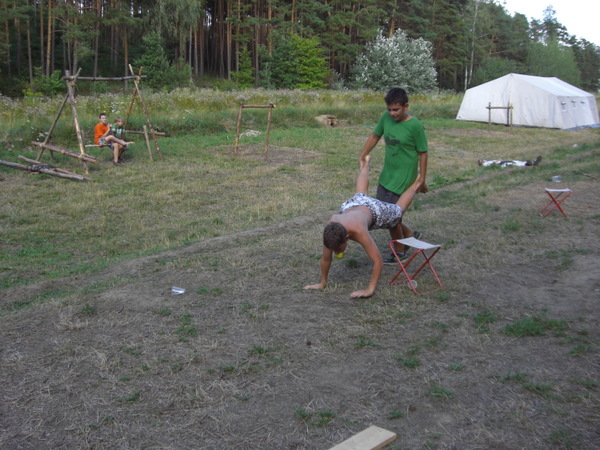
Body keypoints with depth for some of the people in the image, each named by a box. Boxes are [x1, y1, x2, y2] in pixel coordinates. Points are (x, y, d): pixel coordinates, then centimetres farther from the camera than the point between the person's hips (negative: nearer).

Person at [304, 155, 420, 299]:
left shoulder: (358, 232, -52)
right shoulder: (329, 232, -40)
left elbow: (378, 261, -46)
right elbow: (326, 259, -23)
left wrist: (370, 290, -46)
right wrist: (322, 283, -15)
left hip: (373, 209, -4)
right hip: (351, 206, 4)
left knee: (398, 209, 28)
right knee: (361, 194, 38)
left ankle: (415, 185, 55)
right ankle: (365, 165, 68)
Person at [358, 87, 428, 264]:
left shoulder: (415, 126, -17)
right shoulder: (386, 117, -2)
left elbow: (422, 153, -10)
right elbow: (375, 136, 14)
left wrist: (422, 179, -8)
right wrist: (362, 156, 12)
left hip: (404, 177, -7)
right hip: (386, 174, 7)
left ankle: (399, 252, 18)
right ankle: (410, 235, 33)